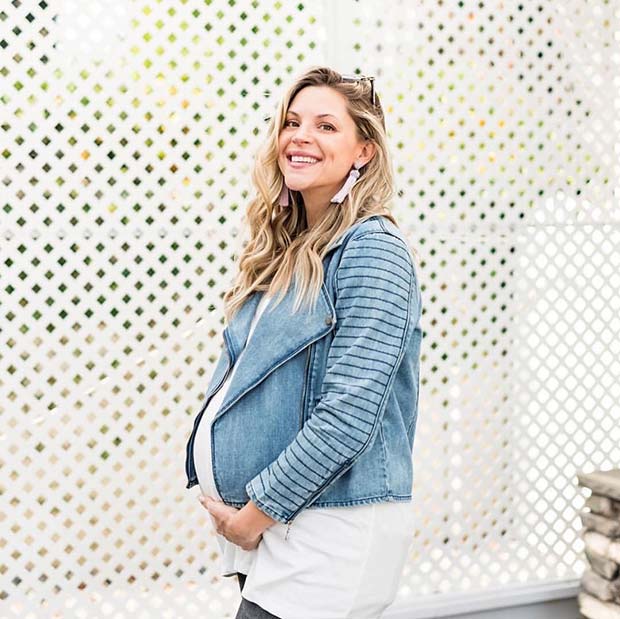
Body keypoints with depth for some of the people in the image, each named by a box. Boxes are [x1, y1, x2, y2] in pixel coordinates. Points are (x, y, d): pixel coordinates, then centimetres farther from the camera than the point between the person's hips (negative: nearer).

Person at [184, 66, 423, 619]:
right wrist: (225, 501, 6)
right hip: (268, 526, 8)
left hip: (332, 529, -8)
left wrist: (253, 515, -14)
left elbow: (349, 414, -21)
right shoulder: (287, 250, 11)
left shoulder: (373, 250, -14)